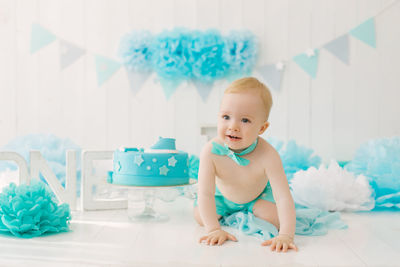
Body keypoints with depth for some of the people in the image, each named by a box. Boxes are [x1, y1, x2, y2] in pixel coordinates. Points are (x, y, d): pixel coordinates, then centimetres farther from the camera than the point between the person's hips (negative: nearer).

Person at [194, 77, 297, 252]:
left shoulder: (267, 156, -41)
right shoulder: (211, 151, -37)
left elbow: (284, 198, -41)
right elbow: (205, 194, -34)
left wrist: (286, 235, -51)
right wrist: (214, 229, -41)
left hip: (258, 195, -1)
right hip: (222, 196, 1)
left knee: (276, 220, -16)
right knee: (200, 217, -8)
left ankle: (251, 210, 19)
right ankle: (227, 211, 26)